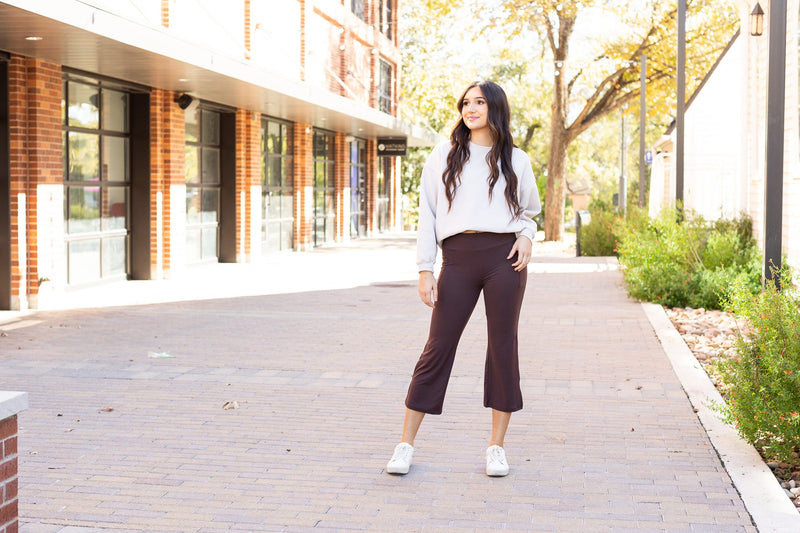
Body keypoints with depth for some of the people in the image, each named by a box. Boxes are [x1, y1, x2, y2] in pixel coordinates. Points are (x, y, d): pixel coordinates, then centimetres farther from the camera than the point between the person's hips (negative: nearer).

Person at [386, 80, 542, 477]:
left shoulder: (517, 161, 12)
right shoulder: (443, 156, 10)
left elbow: (529, 210, 23)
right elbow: (427, 215, 7)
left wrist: (526, 237, 1)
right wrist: (425, 269, 0)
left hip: (504, 258, 1)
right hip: (458, 259, 0)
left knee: (503, 348, 3)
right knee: (438, 348, 0)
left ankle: (496, 447, 15)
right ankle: (405, 445, 8)